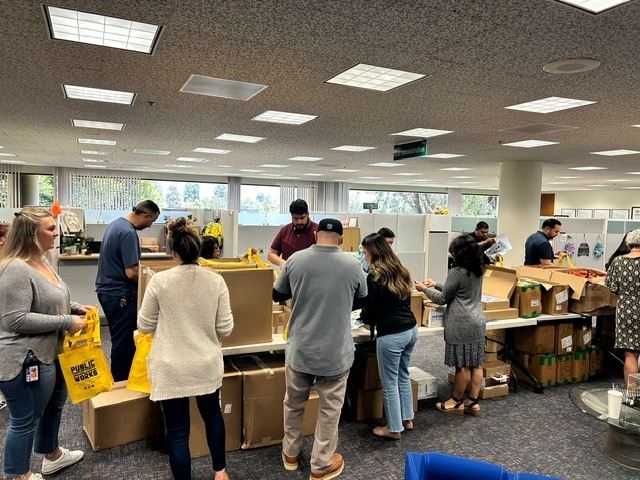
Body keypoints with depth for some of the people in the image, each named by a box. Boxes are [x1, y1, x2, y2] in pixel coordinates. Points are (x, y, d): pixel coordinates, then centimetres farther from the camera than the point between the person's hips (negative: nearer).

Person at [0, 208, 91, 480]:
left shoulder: (42, 261, 6)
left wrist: (74, 307, 4)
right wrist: (66, 322, -24)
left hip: (49, 353, 10)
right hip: (25, 360, -10)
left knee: (54, 404, 25)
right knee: (25, 420, 8)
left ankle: (52, 455, 46)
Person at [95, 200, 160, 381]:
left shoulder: (115, 224, 9)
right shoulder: (128, 233, -22)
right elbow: (131, 272, -25)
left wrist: (143, 273, 17)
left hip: (106, 290, 10)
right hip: (120, 295, -10)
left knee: (119, 339, 20)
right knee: (124, 342, 2)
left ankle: (116, 379, 32)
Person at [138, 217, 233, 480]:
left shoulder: (160, 280, -12)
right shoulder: (216, 281, -8)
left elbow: (144, 326, -2)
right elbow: (225, 328, -4)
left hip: (171, 369, -2)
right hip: (207, 365, 3)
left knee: (177, 431, 10)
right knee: (212, 414, 26)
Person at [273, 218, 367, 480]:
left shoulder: (296, 260, -7)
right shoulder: (352, 265, -9)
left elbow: (277, 295, 7)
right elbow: (362, 299, 10)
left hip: (299, 349, 2)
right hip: (335, 352, -1)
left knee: (294, 403, 21)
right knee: (329, 408, 15)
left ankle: (291, 453, 40)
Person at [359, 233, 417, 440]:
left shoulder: (374, 277, -16)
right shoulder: (402, 271, 8)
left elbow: (369, 312, -13)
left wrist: (366, 319, 11)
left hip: (391, 335, -8)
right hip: (411, 329, 8)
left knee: (390, 382, 7)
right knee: (404, 375, 23)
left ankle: (394, 428, 21)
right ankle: (407, 419, 36)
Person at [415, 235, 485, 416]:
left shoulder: (457, 272, -17)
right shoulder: (478, 270, 9)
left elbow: (443, 298, -8)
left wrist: (425, 289, 7)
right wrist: (436, 285, 22)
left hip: (462, 325, -9)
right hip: (478, 322, 9)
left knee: (462, 365, 3)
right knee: (476, 364, 11)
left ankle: (457, 402, 17)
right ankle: (473, 402, 20)